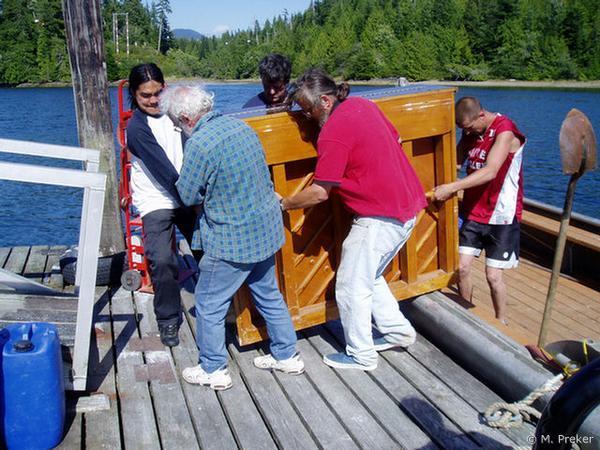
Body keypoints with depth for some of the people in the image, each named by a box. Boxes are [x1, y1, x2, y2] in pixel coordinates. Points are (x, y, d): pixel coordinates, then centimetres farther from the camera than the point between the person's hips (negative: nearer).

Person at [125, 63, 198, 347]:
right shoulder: (137, 127, -12)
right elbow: (163, 170, -20)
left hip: (187, 195, 5)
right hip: (156, 202, -5)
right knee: (162, 260, -17)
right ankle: (168, 321, 4)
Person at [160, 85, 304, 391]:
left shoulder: (199, 144, -21)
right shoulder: (240, 125, 3)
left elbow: (188, 196, -11)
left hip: (232, 241, -8)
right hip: (267, 230, 8)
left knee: (209, 304, 10)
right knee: (269, 295, 22)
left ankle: (213, 370, 23)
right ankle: (286, 355, 34)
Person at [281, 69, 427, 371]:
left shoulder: (333, 131, -19)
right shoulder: (363, 105, 7)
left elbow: (319, 193, -17)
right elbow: (395, 140, 19)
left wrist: (284, 204, -2)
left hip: (380, 218, -9)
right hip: (407, 207, 10)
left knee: (352, 287, 5)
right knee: (369, 277, 23)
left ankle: (361, 356, 18)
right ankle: (398, 331, 31)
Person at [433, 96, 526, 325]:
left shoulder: (505, 131, -18)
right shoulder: (471, 131, 5)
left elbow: (489, 172, -28)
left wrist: (451, 188, -33)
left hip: (500, 215, -6)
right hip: (473, 212, 6)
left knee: (493, 275, -2)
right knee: (462, 267, 1)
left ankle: (501, 321, 20)